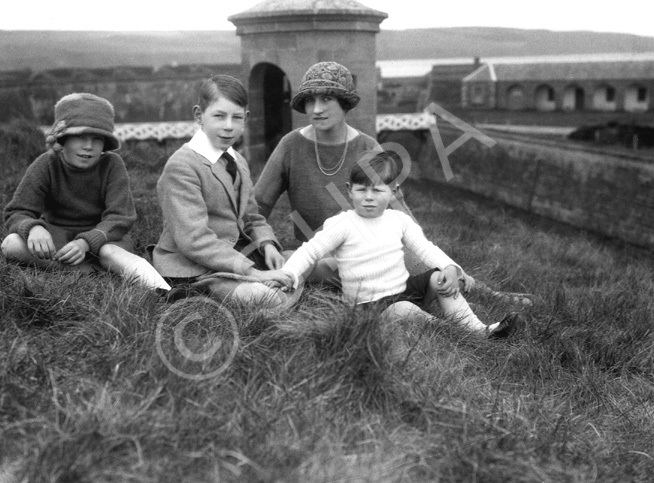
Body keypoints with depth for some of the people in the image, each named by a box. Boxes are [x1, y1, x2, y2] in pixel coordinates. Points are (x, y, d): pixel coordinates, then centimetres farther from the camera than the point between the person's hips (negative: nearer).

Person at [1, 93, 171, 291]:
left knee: (109, 252, -39)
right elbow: (16, 212, -12)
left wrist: (86, 242, -40)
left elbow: (120, 217, -21)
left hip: (101, 236, -2)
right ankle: (92, 272, -32)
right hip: (57, 236, 2)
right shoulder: (46, 165, -10)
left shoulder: (112, 165, -14)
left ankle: (166, 294, -46)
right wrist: (34, 228, -39)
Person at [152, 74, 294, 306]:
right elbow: (193, 239, -23)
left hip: (236, 255, 8)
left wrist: (267, 244, -4)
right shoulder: (181, 165, -15)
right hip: (194, 268, -8)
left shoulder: (239, 163, 15)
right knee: (272, 298, -29)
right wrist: (250, 271, -28)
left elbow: (252, 219, 20)